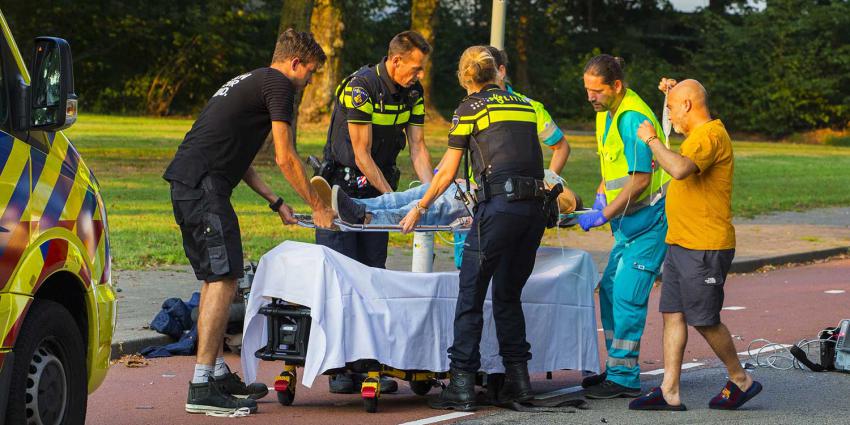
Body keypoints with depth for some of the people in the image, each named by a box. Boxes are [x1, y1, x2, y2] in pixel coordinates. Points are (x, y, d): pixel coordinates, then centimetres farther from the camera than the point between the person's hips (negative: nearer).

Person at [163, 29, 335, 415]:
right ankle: (203, 387, -15)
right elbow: (285, 158, -5)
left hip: (184, 183, 10)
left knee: (214, 279, 16)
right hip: (204, 184, -10)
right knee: (222, 280, -11)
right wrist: (318, 207, 5)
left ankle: (218, 374, 22)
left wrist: (276, 203, 28)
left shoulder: (249, 83, 28)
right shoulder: (279, 86, -2)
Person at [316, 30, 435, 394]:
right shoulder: (360, 87, -21)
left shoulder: (412, 92, 0)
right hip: (342, 183, -6)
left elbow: (417, 148, 2)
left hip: (379, 186, 6)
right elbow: (362, 154, -20)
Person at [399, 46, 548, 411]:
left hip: (500, 205, -6)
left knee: (471, 294, 0)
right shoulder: (524, 105, 20)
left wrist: (420, 208, 20)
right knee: (509, 295, 17)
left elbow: (448, 172, 8)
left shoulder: (470, 108, 5)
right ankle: (518, 378, 15)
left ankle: (462, 385, -4)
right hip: (536, 206, 6)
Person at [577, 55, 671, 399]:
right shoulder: (605, 113, 10)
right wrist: (601, 195, 9)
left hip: (651, 217, -10)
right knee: (610, 289, 10)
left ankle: (624, 377, -7)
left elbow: (640, 179, -23)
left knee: (627, 294, -11)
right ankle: (617, 367, 18)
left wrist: (603, 216, -21)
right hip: (629, 217, 10)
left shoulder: (633, 118, -21)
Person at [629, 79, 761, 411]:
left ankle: (741, 381, 13)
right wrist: (673, 91, 29)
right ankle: (669, 392, 5)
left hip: (704, 249, -10)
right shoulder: (699, 133, 16)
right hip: (681, 245, 10)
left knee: (704, 321, -3)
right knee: (672, 314, 6)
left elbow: (680, 169, -36)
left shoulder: (710, 136, -17)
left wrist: (651, 139, -22)